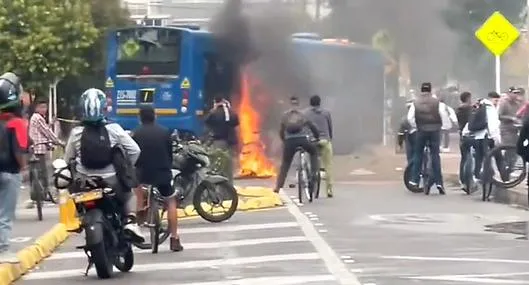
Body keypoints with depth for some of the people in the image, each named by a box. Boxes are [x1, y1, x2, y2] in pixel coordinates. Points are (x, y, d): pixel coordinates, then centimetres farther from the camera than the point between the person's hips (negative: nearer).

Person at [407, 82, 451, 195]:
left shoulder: (416, 102, 0)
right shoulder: (437, 102, -3)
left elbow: (410, 118, -3)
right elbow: (444, 116, -5)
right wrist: (442, 125, 12)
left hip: (421, 131, 1)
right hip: (434, 130, -1)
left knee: (418, 154, 12)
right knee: (435, 155, 2)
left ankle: (414, 179, 8)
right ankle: (438, 181, -3)